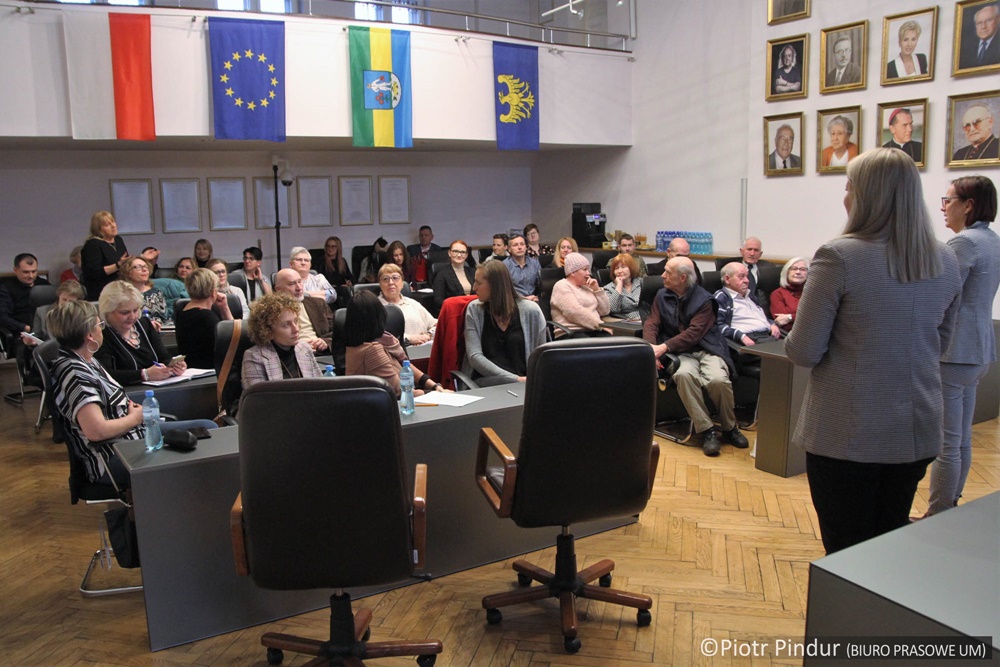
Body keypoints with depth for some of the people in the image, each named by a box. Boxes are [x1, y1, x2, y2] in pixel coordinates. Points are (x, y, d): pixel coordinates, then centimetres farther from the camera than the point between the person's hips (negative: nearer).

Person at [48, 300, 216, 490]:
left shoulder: (87, 361, 9)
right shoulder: (74, 373, -22)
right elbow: (96, 431, -30)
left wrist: (130, 407, -1)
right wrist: (135, 418, -13)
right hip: (113, 462, -11)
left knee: (208, 427, 10)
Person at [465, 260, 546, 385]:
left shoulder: (531, 311, 1)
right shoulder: (474, 310, 3)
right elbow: (474, 356, -7)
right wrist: (515, 379, -16)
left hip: (524, 380, 2)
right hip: (487, 381, -1)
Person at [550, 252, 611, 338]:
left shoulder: (586, 287, 23)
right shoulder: (562, 286, 0)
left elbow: (605, 311, 20)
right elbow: (576, 312, -15)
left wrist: (597, 289, 10)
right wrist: (601, 325, -16)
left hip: (593, 330, 7)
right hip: (572, 332, -7)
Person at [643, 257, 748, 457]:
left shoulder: (704, 299, -3)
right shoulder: (662, 296, 11)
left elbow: (694, 333, -14)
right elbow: (651, 324, 3)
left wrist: (664, 347, -25)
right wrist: (651, 348, -18)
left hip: (707, 349, -2)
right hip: (681, 353, 2)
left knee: (718, 379, -32)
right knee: (684, 375, -35)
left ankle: (730, 428, -5)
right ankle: (706, 430, -24)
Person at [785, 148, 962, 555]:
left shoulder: (838, 257, -15)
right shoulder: (946, 262, 4)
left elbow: (804, 353, -14)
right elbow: (939, 345, 16)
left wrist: (791, 337, 6)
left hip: (848, 433, -5)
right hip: (917, 431, 6)